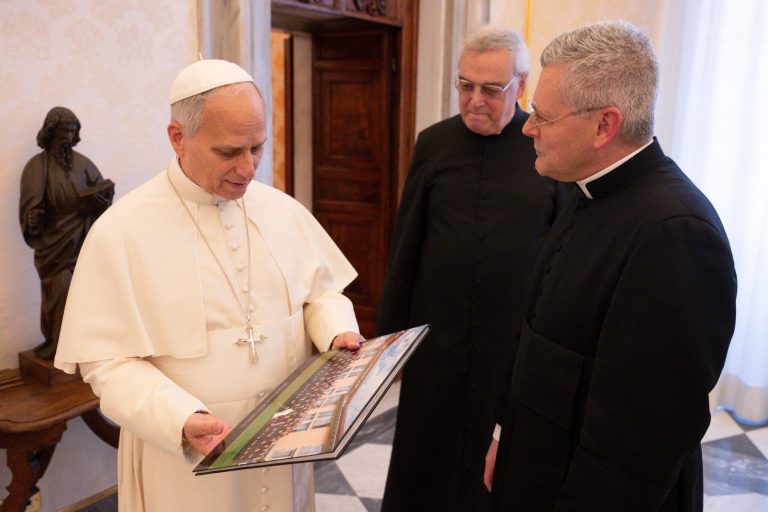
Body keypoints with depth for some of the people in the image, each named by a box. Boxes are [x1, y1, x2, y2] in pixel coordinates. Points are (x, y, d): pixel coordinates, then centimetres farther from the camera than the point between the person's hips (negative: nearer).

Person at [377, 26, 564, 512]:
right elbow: (405, 248, 5)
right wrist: (390, 331, 8)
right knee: (425, 458, 15)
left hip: (519, 344, -2)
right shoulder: (433, 143, 1)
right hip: (436, 340, 2)